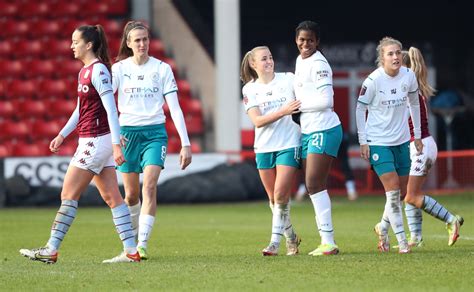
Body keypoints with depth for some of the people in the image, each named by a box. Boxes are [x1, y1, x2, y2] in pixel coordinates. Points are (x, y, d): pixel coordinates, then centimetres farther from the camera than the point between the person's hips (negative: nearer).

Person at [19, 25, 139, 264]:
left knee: (69, 194, -5)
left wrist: (116, 143, -22)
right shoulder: (84, 71, 14)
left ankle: (51, 250, 0)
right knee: (112, 197, 6)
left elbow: (111, 109, -19)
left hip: (96, 141, -10)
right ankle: (131, 251, 6)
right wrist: (62, 135, 22)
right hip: (92, 141, 10)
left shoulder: (98, 70, -14)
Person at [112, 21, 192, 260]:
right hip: (127, 132, 1)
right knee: (131, 194, 7)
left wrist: (185, 143, -7)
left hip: (155, 132, -1)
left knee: (149, 186, -19)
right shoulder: (119, 68, 1)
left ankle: (143, 243, -22)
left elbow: (175, 108, -2)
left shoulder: (162, 68, 0)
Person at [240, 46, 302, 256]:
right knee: (273, 199, 7)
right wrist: (283, 111, -19)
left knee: (280, 195, -13)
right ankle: (291, 237, 24)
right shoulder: (250, 89, 3)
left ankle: (275, 241, -8)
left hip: (288, 145, -2)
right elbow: (257, 121, -9)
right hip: (264, 148, 3)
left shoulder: (288, 79, 1)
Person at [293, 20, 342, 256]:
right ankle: (326, 241, 11)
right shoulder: (300, 60, 14)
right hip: (308, 131, 9)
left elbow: (325, 100, -19)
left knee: (314, 184, -14)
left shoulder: (318, 64, -13)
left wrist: (299, 105, -10)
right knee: (313, 186, 7)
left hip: (324, 130, -9)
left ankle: (328, 242, -14)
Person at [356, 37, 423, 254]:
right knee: (393, 190, -12)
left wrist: (417, 134, 15)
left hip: (402, 141, 5)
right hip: (378, 142, -5)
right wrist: (363, 142, -8)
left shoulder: (409, 77, -4)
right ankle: (401, 240, -7)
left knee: (402, 191, 9)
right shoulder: (373, 80, -16)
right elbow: (360, 109, -6)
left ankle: (383, 227, 32)